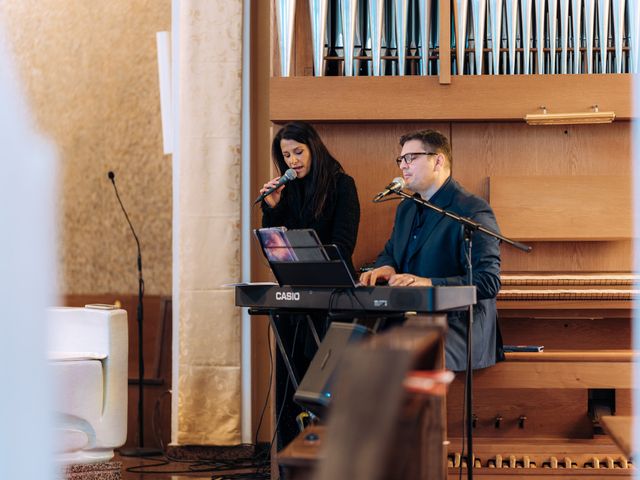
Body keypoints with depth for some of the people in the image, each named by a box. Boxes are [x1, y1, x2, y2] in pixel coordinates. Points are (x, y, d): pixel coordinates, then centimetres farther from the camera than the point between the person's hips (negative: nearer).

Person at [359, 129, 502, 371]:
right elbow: (390, 251, 32)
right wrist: (386, 268, 6)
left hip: (456, 328, -7)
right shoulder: (406, 209, 19)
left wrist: (429, 284, -26)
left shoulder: (473, 211, -8)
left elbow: (488, 281, -16)